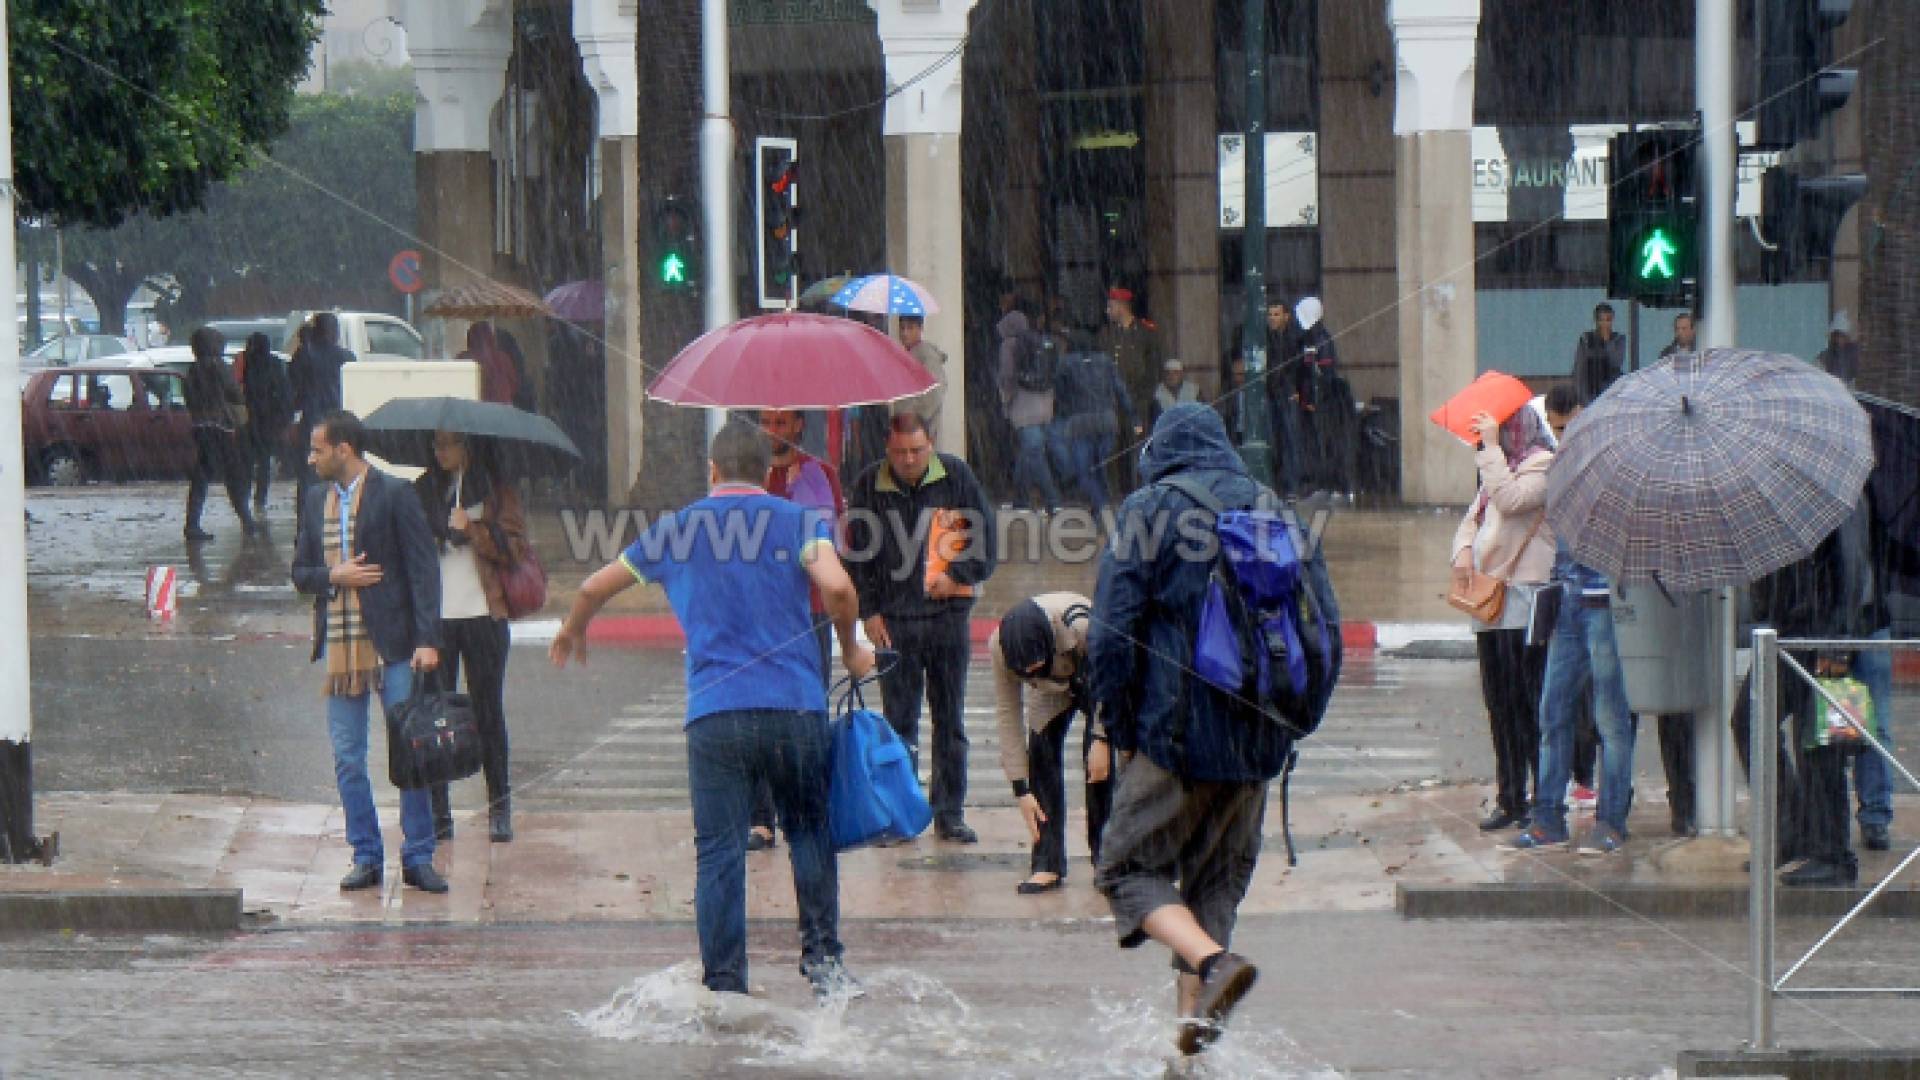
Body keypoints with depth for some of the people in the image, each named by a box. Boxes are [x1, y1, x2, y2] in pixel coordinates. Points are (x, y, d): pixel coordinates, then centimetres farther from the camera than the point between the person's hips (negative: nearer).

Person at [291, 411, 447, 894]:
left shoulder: (394, 494, -4)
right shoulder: (317, 499, 13)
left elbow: (423, 568, -7)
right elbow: (301, 573, 17)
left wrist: (427, 640, -15)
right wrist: (334, 576, -6)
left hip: (392, 645, -5)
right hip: (337, 648, 5)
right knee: (348, 759, 5)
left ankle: (418, 858, 5)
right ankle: (366, 857, 13)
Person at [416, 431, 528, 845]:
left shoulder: (497, 492, 6)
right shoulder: (423, 492, 12)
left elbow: (514, 548, -1)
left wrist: (472, 530, -12)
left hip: (482, 614, -2)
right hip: (433, 618, 2)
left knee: (487, 710, 3)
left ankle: (499, 804, 14)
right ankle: (437, 810, 1)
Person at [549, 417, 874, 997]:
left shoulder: (676, 529, 13)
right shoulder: (797, 521, 6)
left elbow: (596, 586, 22)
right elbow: (836, 586, -12)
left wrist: (572, 630, 43)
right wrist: (851, 651, 6)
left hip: (714, 712, 0)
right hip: (795, 706, 0)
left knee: (719, 852, 1)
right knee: (809, 832, 17)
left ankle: (725, 987, -1)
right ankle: (823, 960, 12)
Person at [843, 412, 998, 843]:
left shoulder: (955, 476, 1)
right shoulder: (869, 486, 1)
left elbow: (986, 532, 7)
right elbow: (857, 553, 5)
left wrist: (958, 575, -5)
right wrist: (870, 611, -1)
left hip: (947, 613, 0)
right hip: (894, 619, 0)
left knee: (951, 719, 5)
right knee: (899, 720, 2)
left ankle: (950, 812, 11)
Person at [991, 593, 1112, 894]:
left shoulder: (1083, 627, -43)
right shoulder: (999, 647, -32)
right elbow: (1007, 714, -25)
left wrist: (1102, 739, -28)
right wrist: (1021, 789, -25)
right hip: (1052, 689, 3)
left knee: (1099, 761, -19)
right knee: (1041, 751, -15)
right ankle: (1048, 865, -13)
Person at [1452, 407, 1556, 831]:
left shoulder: (1543, 464, -6)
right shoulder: (1499, 469, 22)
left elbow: (1509, 500, -22)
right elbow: (1472, 520, 22)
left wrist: (1491, 447, -15)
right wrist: (1463, 552, 1)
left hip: (1525, 596, -9)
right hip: (1490, 601, 9)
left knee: (1529, 704, -10)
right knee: (1500, 704, 10)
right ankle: (1510, 800, 15)